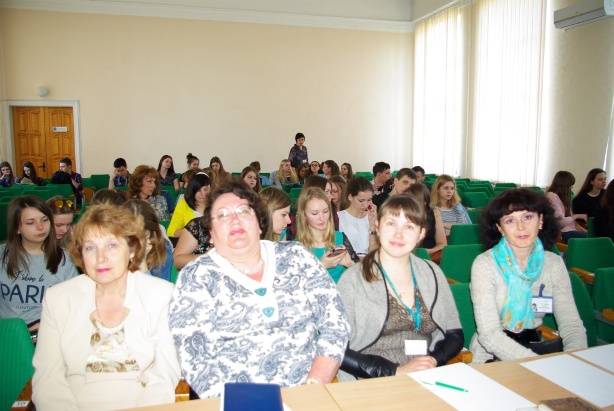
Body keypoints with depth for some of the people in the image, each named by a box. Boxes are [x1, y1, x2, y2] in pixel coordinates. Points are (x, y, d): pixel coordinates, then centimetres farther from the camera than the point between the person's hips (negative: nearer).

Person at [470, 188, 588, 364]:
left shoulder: (554, 263, 1)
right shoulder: (484, 265, -14)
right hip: (492, 357, -4)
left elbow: (571, 324, -1)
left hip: (536, 348, 5)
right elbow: (490, 335, -20)